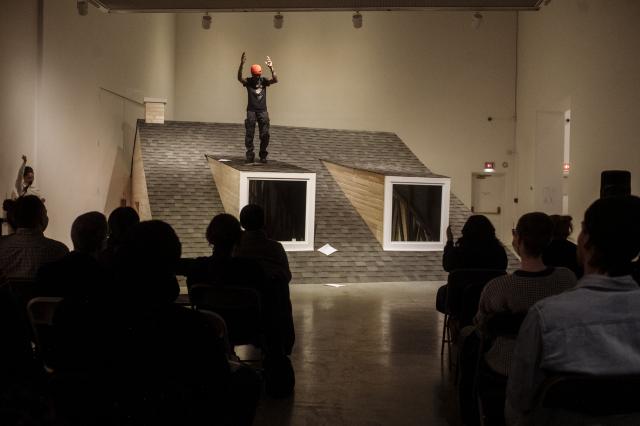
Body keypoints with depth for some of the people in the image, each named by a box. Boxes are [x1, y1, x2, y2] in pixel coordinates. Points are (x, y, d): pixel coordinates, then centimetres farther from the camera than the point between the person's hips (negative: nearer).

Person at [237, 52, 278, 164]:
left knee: (265, 135, -1)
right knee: (249, 134, -1)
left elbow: (275, 80, -13)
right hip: (251, 111, -1)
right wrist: (241, 65, -35)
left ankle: (263, 155, 11)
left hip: (262, 111, 1)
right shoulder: (248, 81, -1)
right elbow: (239, 78, -20)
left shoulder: (264, 81, 3)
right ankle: (250, 156, 6)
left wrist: (271, 68, -28)